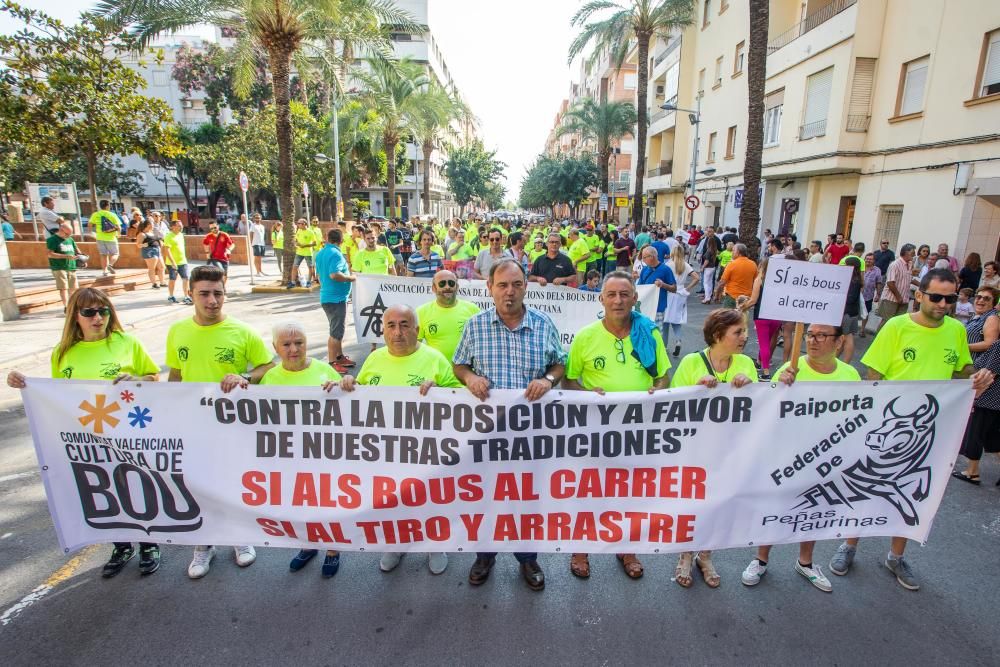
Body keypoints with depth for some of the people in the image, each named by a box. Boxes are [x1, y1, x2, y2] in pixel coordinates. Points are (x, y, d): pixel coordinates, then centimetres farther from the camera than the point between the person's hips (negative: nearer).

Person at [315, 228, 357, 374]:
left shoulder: (320, 254, 10)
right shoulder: (336, 254, -18)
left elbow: (319, 274, 19)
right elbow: (335, 275, -29)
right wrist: (351, 278, -16)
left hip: (327, 295, 9)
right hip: (336, 297, -9)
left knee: (338, 329, 19)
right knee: (336, 331, -2)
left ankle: (340, 356, 29)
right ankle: (332, 362, 5)